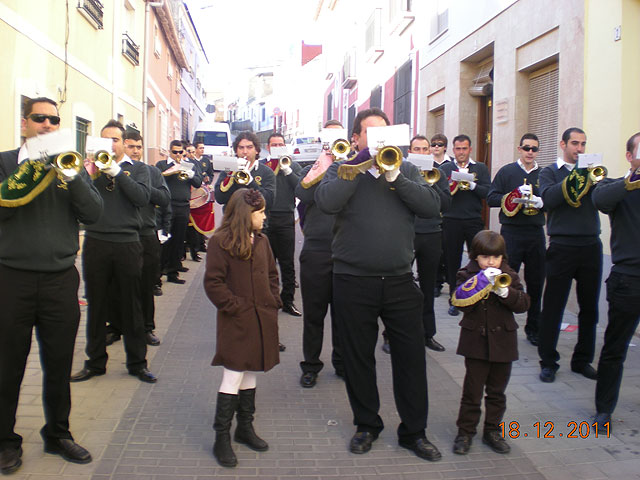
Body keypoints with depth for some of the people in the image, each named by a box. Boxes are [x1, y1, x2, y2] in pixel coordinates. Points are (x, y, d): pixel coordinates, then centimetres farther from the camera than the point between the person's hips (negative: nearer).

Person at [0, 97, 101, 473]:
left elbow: (93, 213, -3)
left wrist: (70, 175, -14)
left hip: (61, 279, 2)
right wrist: (32, 167, -16)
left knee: (59, 365, 12)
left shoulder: (72, 166, 10)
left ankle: (58, 433, 29)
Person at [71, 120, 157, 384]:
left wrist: (117, 172, -14)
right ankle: (95, 362, 22)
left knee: (131, 305, 6)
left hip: (127, 245, -1)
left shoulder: (137, 168, 9)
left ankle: (137, 363, 17)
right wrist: (89, 174, -17)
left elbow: (142, 198, -9)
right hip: (95, 243, 1)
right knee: (96, 305, 9)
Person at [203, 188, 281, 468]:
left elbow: (272, 274, 18)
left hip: (262, 320, 6)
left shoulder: (261, 241, 9)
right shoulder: (220, 242, -11)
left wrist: (273, 302, 7)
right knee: (232, 380, -3)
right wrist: (235, 306, -15)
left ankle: (245, 428, 30)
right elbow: (213, 283, -13)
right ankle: (222, 439, 9)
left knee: (250, 376, 16)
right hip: (237, 323, -6)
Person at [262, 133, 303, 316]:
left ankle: (287, 300, 13)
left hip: (285, 219, 0)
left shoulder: (293, 165, 10)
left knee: (287, 262, 3)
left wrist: (287, 171, -14)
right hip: (265, 218, 0)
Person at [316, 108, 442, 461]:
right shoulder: (342, 170, 5)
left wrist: (394, 177, -13)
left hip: (399, 281, 2)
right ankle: (367, 425, 30)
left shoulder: (406, 169, 10)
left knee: (411, 356, 6)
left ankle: (413, 431, 22)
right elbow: (327, 202, -17)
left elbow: (431, 206, -5)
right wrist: (360, 165, -15)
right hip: (353, 282, -1)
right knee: (358, 358, 10)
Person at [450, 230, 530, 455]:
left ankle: (492, 430, 27)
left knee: (497, 391, 13)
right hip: (476, 342, -2)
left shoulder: (509, 276, 5)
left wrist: (506, 292, -23)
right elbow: (462, 302, -18)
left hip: (502, 342, 3)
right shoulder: (468, 275, -2)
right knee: (472, 390, 3)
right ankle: (465, 431, 16)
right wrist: (482, 281, -26)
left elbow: (523, 304, -5)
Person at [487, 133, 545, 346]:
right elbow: (491, 198, -2)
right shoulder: (507, 171, 3)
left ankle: (533, 328, 21)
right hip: (511, 232, -3)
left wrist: (541, 202, -10)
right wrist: (516, 195, -14)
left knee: (536, 282, 8)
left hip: (536, 233, 3)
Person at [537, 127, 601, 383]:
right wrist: (573, 175, -16)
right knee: (553, 306, 0)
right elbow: (548, 198, -14)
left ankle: (583, 360, 24)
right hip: (562, 246, -4)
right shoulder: (550, 172, 6)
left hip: (591, 246, 4)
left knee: (589, 308, 10)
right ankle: (548, 362, 11)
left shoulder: (591, 171, 15)